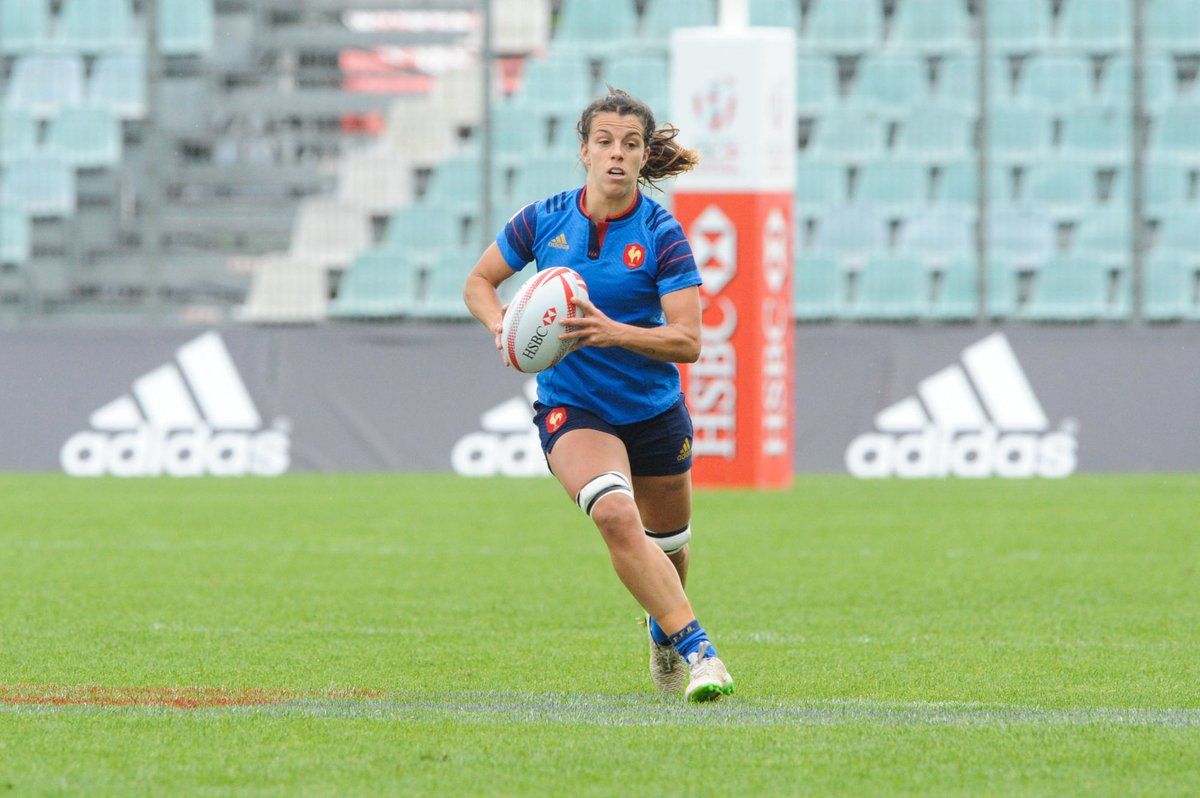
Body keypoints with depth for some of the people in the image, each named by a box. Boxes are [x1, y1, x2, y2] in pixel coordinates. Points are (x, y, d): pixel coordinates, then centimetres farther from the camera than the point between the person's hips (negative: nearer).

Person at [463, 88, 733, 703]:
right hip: (571, 408, -1)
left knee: (667, 539, 17)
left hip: (654, 409, 1)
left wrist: (616, 332, -32)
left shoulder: (662, 235, -12)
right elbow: (479, 282, 7)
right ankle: (695, 646, -28)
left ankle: (663, 629, 51)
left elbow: (688, 340, -17)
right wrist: (502, 326, -14)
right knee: (615, 514, -29)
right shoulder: (543, 221, -7)